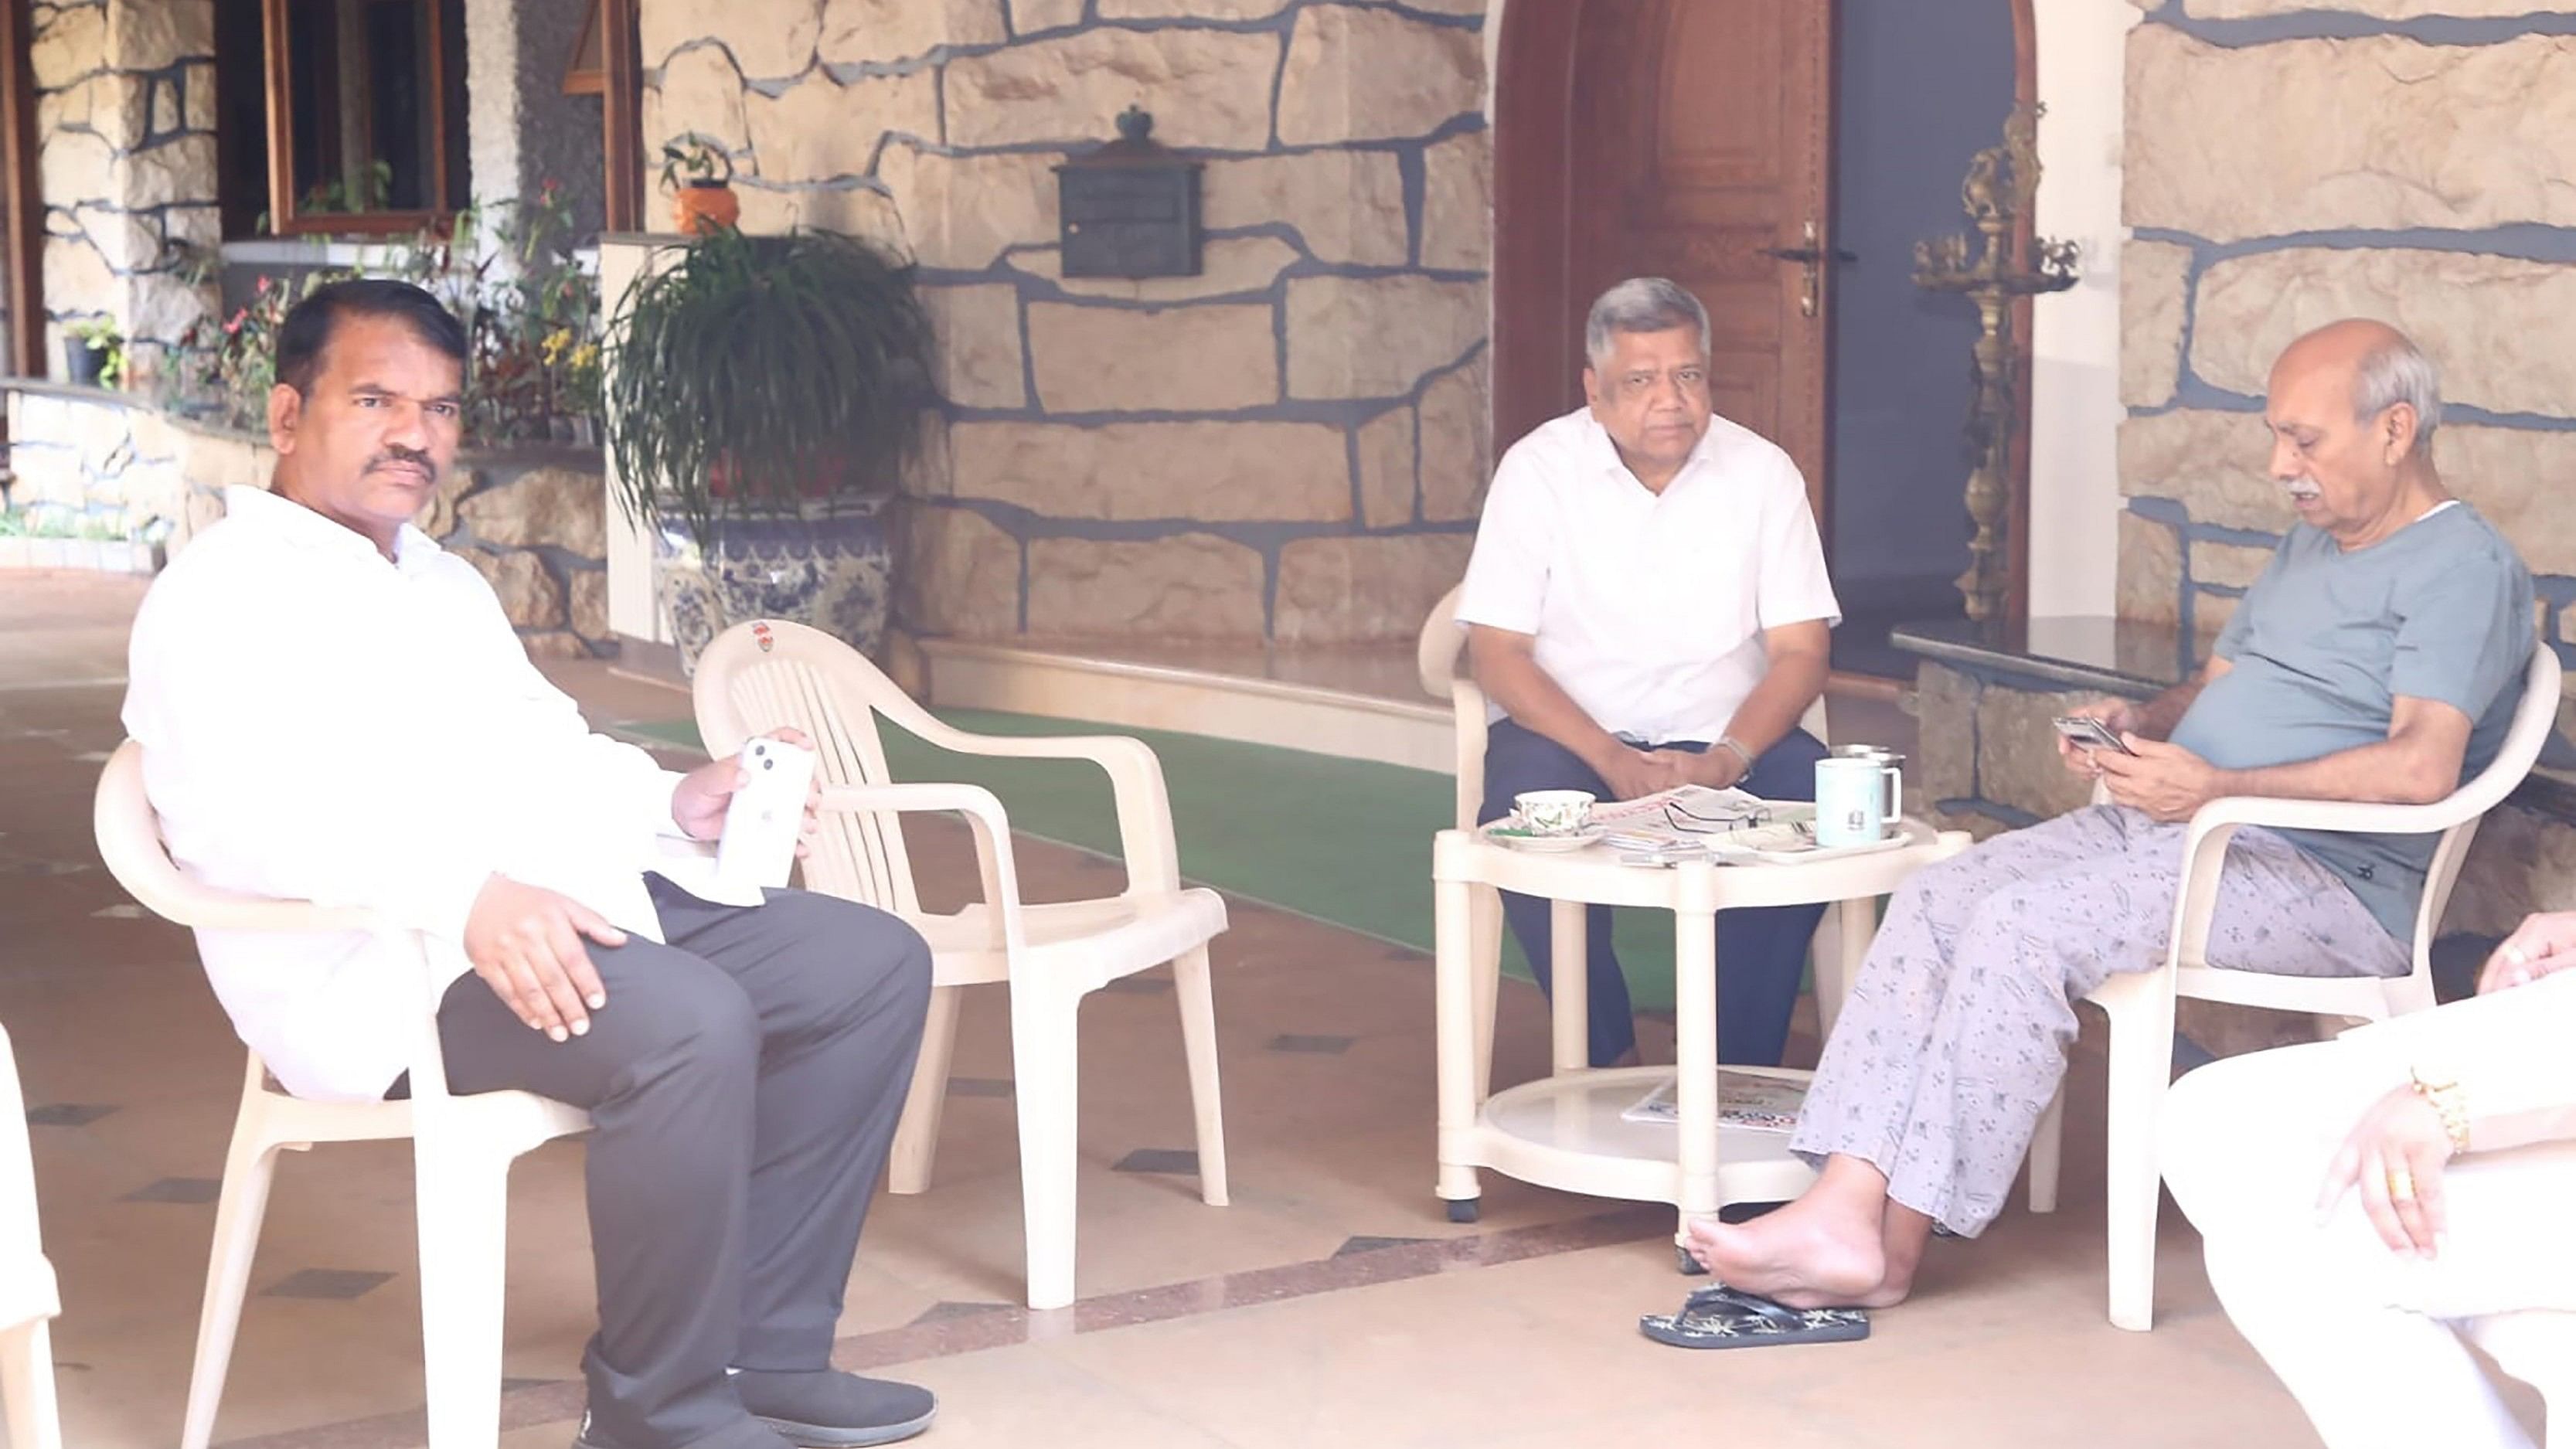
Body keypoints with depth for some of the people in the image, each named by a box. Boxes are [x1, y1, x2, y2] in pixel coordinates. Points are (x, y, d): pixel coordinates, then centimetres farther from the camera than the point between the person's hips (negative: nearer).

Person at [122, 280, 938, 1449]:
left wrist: (669, 798, 14)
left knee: (874, 964, 1)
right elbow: (231, 814, -21)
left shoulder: (444, 582, 25)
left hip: (574, 899, 10)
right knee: (690, 1022, -34)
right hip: (391, 961, -9)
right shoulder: (221, 597, -4)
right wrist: (463, 895, -35)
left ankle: (764, 1351, 2)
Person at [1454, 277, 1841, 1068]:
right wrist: (1614, 762, -23)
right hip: (1570, 730, -1)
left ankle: (1737, 1072, -18)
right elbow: (1497, 652, -9)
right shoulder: (1538, 470, -5)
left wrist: (1727, 761, -22)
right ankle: (1609, 1062, -16)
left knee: (1812, 798, -27)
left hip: (1725, 737, 2)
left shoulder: (1762, 472, -1)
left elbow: (1800, 652, -3)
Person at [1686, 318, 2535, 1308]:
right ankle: (1846, 1207, -23)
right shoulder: (2310, 544, 23)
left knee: (2024, 922, -28)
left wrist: (2219, 788, -23)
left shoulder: (2464, 565, -8)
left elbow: (2422, 767, -21)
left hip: (2329, 882, -9)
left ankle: (1897, 1242, -23)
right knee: (1938, 899, -12)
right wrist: (2140, 722, 6)